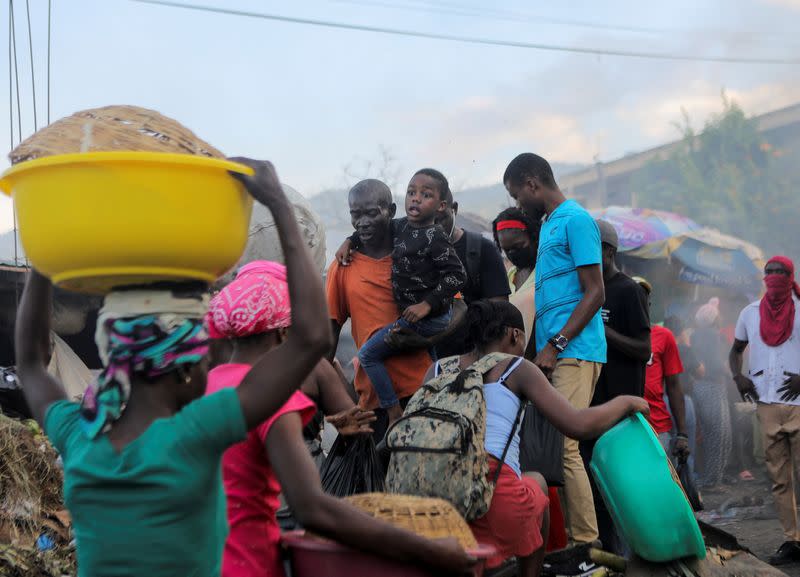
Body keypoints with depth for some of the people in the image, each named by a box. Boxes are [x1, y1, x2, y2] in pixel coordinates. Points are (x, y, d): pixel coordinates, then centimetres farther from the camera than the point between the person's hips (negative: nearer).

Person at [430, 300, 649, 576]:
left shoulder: (437, 370, 20)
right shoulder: (518, 369, 11)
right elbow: (578, 426, 6)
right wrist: (626, 402, 22)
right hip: (494, 493, -3)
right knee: (536, 481, 32)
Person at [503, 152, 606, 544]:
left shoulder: (575, 220, -6)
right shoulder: (548, 224, 23)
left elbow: (595, 294, -12)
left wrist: (554, 345, -15)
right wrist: (545, 349, 14)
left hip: (574, 352, -9)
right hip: (552, 354, 9)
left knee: (562, 446, -13)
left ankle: (586, 544, -9)